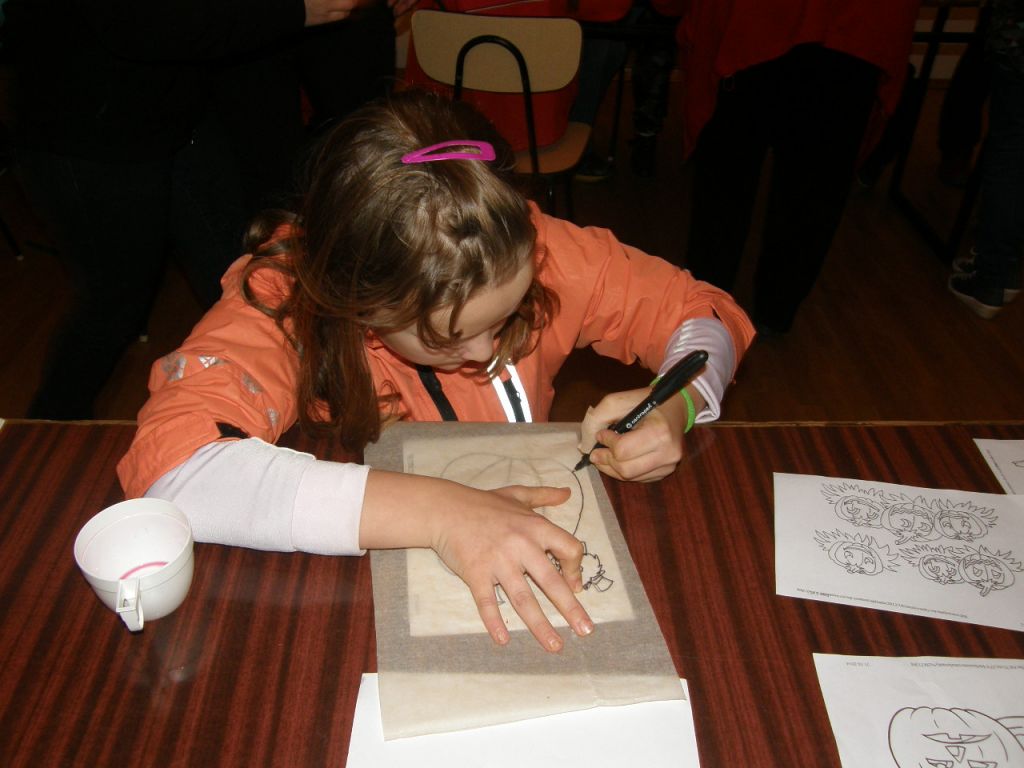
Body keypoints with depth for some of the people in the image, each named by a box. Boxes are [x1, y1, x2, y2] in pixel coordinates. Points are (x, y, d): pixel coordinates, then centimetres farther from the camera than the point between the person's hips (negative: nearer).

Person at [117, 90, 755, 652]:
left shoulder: (531, 250, -16)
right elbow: (168, 466, -37)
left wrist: (678, 405, -25)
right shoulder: (283, 298, -22)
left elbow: (705, 314, -5)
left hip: (533, 564, 3)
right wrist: (438, 512, -41)